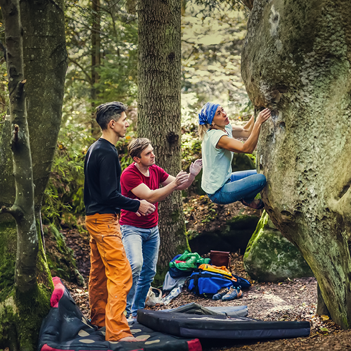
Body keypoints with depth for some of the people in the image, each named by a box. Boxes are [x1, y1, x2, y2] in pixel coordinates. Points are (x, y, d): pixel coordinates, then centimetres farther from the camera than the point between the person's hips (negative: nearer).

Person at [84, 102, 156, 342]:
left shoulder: (95, 149, 13)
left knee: (99, 272, 19)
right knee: (121, 274, -13)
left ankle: (99, 317, 31)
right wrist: (136, 205, -12)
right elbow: (109, 194, -22)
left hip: (96, 217, 11)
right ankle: (116, 330, -15)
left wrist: (129, 205, 21)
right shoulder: (108, 153, -19)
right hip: (105, 220, -11)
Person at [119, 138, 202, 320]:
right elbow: (151, 197, -25)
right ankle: (125, 310, -14)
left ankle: (137, 311, 20)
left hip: (152, 229, 7)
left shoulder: (155, 170, 3)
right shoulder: (129, 174, -19)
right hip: (132, 228, -7)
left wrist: (192, 174, -12)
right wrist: (174, 183, -28)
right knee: (135, 264, -27)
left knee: (148, 272, 8)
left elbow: (180, 185, 7)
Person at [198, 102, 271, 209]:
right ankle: (247, 199, 8)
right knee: (261, 179, -20)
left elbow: (246, 132, 8)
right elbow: (247, 148, -36)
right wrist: (258, 122, -39)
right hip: (217, 192, -10)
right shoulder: (216, 136, -30)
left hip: (225, 179, 10)